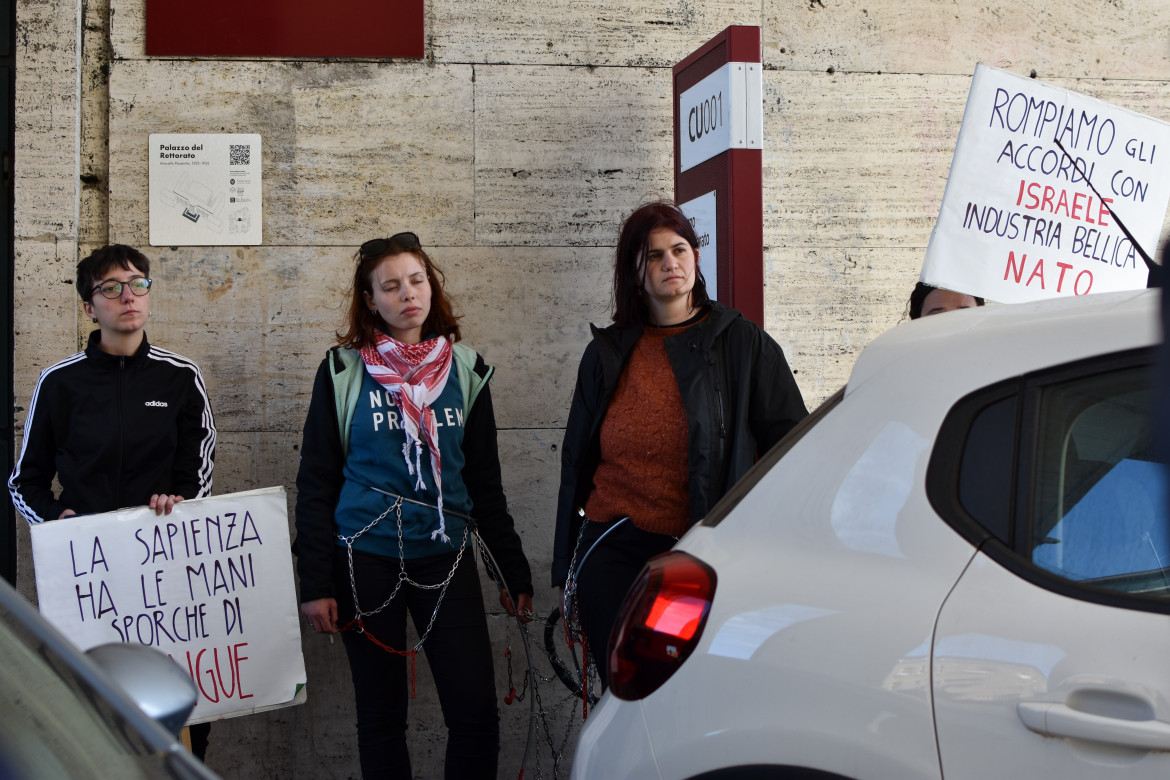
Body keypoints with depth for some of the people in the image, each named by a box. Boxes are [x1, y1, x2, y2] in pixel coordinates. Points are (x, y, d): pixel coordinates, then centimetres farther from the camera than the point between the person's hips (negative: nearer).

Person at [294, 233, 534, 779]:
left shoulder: (464, 369, 7)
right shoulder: (344, 372, 1)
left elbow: (485, 482, 12)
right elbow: (316, 483, 1)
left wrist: (514, 573, 10)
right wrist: (315, 584, -4)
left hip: (445, 558, 1)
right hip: (366, 564, -1)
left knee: (477, 712, -6)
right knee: (381, 715, 7)